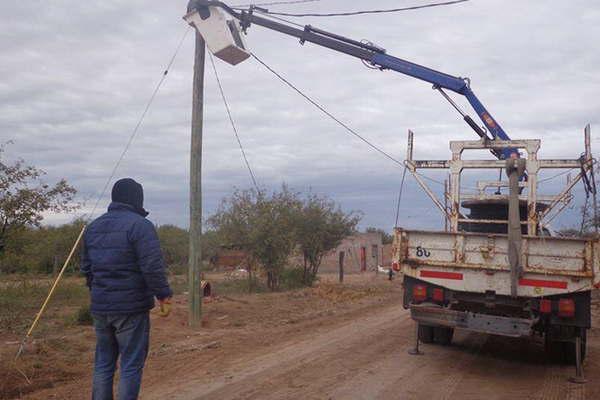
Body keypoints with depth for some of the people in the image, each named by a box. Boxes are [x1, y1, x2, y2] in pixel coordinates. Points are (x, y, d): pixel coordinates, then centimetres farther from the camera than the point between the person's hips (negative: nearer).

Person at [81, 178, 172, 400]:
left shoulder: (93, 227, 11)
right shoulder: (140, 225, -12)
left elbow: (86, 267, 17)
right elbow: (153, 266, -19)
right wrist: (163, 294, -10)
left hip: (100, 307, 7)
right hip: (131, 307, -7)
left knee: (103, 363, 16)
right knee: (131, 365, 2)